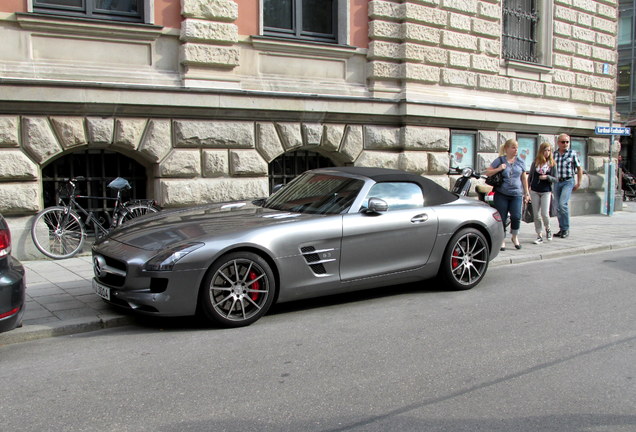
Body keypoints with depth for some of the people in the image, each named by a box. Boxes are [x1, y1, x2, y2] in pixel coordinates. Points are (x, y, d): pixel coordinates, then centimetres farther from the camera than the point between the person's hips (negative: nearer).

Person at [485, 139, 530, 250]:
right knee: (502, 218, 0)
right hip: (501, 195, -2)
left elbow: (524, 178, 16)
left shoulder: (520, 161, 11)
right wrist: (498, 169, -16)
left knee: (516, 216, -10)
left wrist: (526, 193, 14)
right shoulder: (499, 160, 2)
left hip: (516, 194, 2)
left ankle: (514, 237, 16)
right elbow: (487, 173, 0)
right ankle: (502, 240, 15)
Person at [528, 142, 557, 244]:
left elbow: (555, 179, 3)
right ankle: (539, 236, 12)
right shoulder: (535, 163, 3)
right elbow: (530, 176, 10)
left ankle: (548, 229, 19)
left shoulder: (552, 164, 1)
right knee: (536, 215, 3)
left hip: (546, 191, -1)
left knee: (545, 214, -11)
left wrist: (547, 177, -15)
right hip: (534, 191, 2)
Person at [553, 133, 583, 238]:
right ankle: (562, 229, 19)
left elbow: (579, 168, 5)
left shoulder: (572, 154, -1)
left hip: (568, 182, -4)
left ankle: (566, 229, -10)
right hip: (557, 182, 4)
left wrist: (578, 183, 1)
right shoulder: (554, 154, 8)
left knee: (563, 203, -20)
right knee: (558, 207, 7)